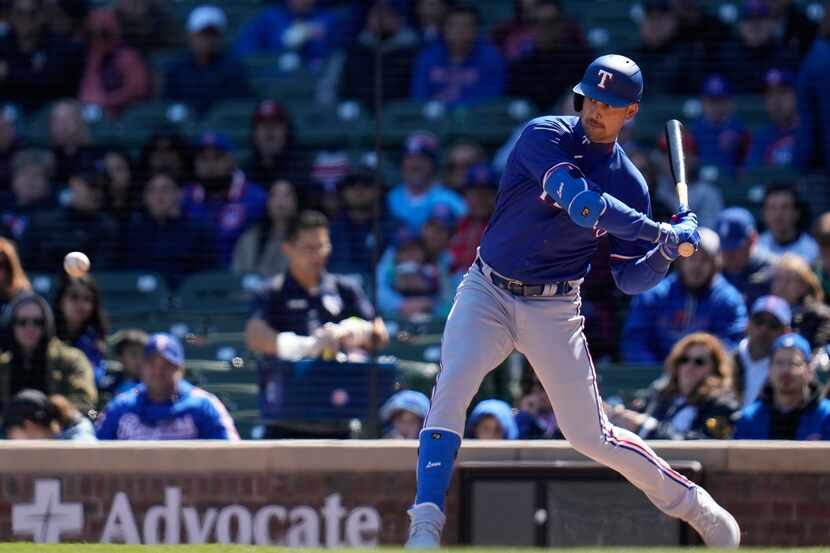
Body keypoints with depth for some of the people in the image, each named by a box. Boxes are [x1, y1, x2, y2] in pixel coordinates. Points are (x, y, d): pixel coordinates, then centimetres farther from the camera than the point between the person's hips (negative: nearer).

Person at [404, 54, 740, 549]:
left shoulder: (629, 186, 0)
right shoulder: (546, 137, -12)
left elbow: (630, 280, 4)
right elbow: (581, 204, -28)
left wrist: (666, 255, -16)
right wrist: (664, 233, -26)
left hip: (554, 311, 2)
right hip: (488, 294, -1)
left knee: (590, 435, 0)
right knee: (452, 386, -26)